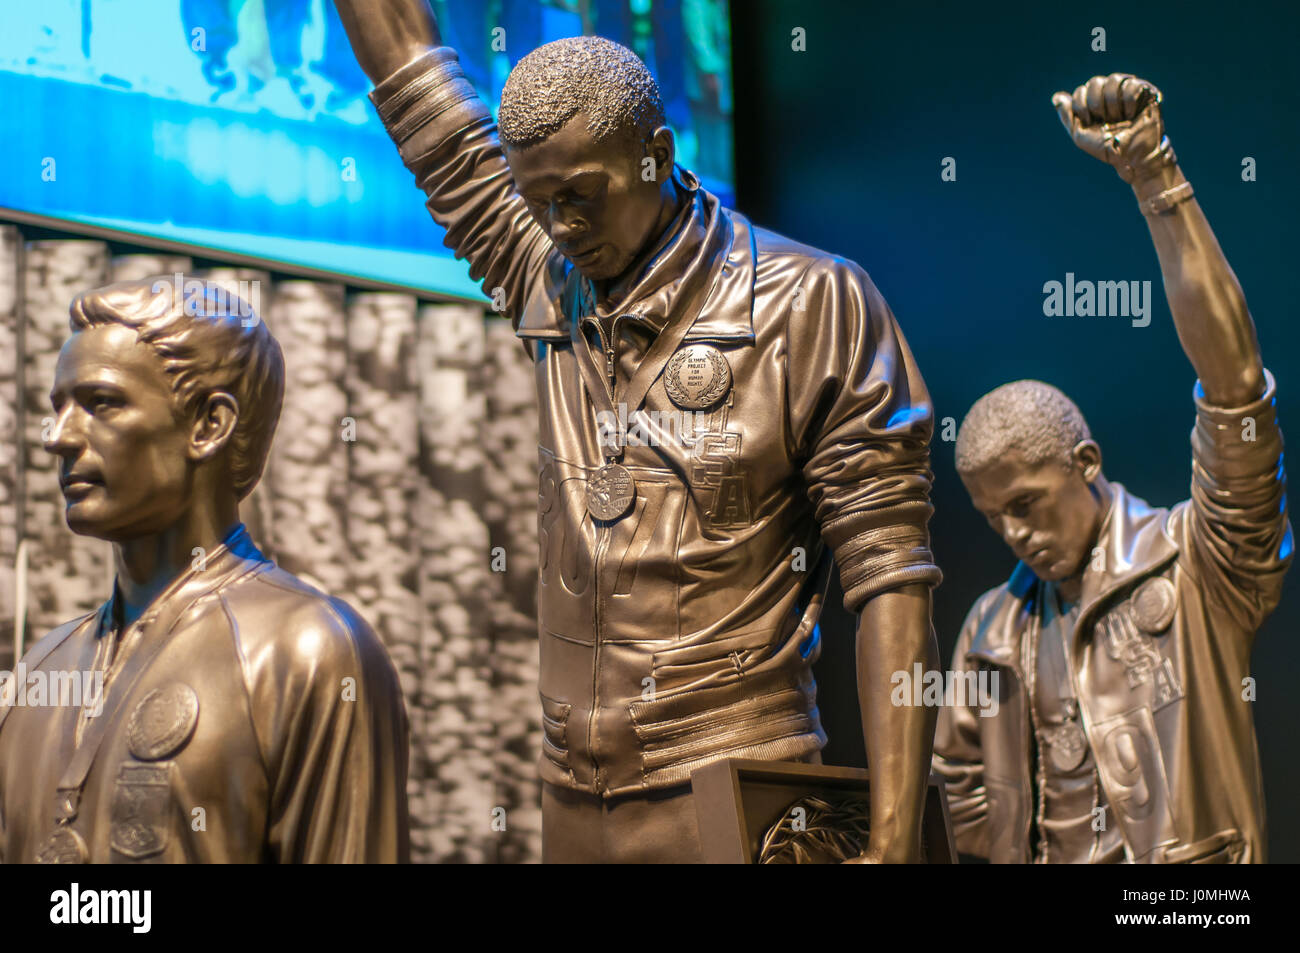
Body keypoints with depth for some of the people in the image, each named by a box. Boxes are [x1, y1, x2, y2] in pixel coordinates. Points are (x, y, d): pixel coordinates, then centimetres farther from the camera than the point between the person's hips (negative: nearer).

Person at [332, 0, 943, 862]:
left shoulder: (810, 304, -7)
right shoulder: (546, 284, 5)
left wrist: (894, 837, -16)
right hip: (574, 792, 4)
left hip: (727, 792, -4)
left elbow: (889, 575, -10)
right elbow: (410, 74, 10)